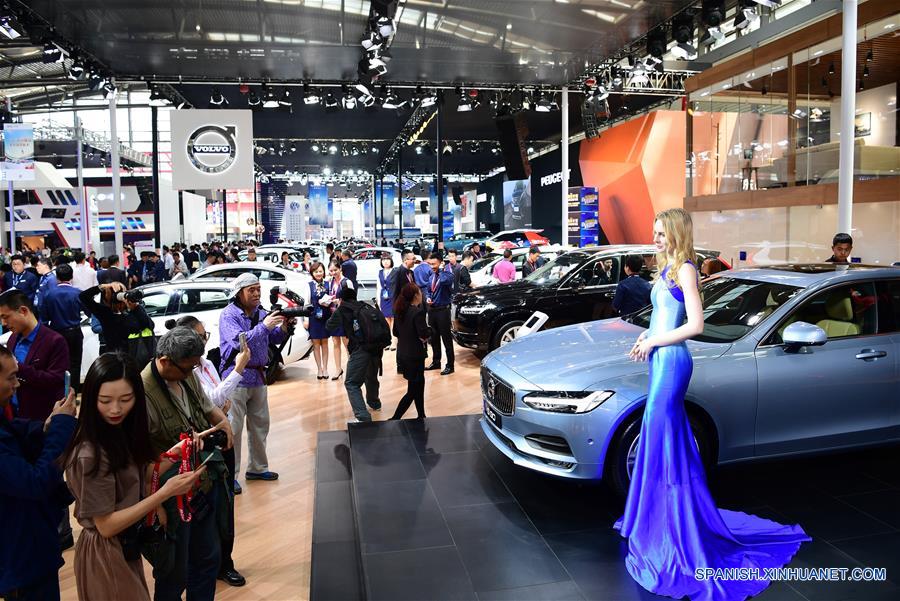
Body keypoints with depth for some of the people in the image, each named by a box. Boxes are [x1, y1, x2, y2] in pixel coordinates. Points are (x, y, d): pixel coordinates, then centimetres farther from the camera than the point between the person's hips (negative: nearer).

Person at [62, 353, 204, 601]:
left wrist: (174, 454, -9)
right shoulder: (90, 455, -28)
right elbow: (106, 525, -24)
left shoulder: (120, 432, -4)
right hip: (105, 553, -8)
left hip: (125, 545, 8)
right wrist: (165, 493, -29)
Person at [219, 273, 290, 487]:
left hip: (258, 376, 7)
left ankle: (257, 467, 29)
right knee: (233, 429, -4)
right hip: (237, 378, -7)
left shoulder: (261, 313, 8)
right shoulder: (228, 315, -10)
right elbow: (238, 342, -24)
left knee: (260, 425, 15)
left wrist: (284, 327, -10)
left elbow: (274, 339, 10)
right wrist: (264, 326, -29)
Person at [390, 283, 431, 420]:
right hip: (415, 355, -8)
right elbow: (425, 334, -23)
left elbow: (395, 332, 11)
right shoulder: (418, 312, -19)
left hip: (402, 353, 8)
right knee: (412, 391, 2)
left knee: (419, 383, 21)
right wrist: (429, 329, -3)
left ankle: (421, 416, 31)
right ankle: (395, 418, -1)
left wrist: (408, 335, 7)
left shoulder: (400, 311, 4)